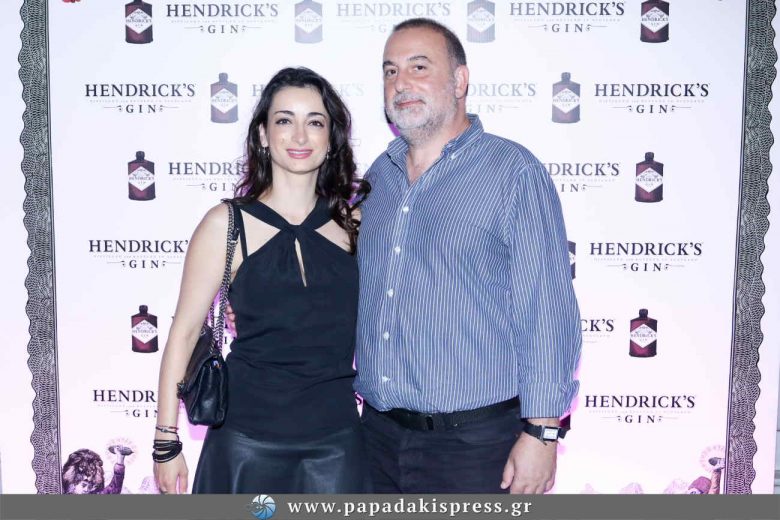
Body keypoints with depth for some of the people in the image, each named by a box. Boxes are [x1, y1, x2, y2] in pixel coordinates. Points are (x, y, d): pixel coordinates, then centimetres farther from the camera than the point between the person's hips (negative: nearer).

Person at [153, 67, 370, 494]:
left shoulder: (353, 222, 2)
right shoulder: (227, 224, -5)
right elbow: (184, 332, -3)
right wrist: (166, 441, -3)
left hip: (337, 441, 3)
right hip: (249, 439, -2)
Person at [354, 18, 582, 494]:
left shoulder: (514, 172, -8)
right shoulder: (378, 175, 9)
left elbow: (548, 312, -12)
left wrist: (540, 432, -14)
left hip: (473, 440, -5)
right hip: (380, 432, 6)